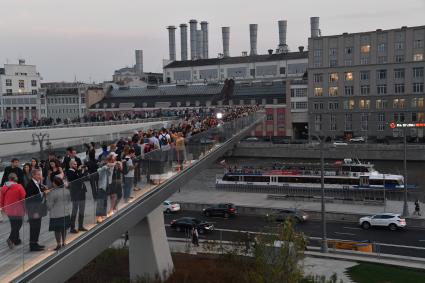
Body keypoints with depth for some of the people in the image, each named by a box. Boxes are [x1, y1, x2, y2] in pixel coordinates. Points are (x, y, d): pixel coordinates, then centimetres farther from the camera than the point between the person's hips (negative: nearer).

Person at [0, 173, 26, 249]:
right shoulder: (19, 187, -15)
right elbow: (24, 198, -12)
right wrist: (25, 208, 1)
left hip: (8, 211, 5)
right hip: (18, 210, -5)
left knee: (13, 225, 18)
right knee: (18, 225, 3)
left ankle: (16, 240, 27)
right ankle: (11, 239, -15)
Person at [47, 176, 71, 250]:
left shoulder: (53, 193, -19)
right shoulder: (67, 191, 1)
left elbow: (49, 205, -12)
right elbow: (69, 201, 13)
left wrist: (47, 198, 5)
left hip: (56, 214, -7)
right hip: (66, 213, 7)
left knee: (57, 230, 2)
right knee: (64, 229, 17)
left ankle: (59, 244, 5)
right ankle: (64, 242, 26)